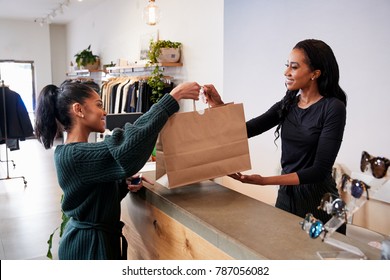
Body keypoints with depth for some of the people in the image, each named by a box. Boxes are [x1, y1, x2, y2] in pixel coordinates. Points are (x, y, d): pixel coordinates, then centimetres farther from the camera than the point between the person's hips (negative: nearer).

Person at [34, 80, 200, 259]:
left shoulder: (71, 152, 7)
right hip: (90, 246, -9)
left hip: (90, 239, 10)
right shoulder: (74, 155, -25)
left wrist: (124, 183, -6)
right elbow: (127, 152, -40)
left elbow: (103, 194, 15)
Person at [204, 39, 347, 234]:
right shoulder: (287, 105, 3)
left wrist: (265, 181, -26)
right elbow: (246, 130, 1)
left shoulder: (333, 108, -14)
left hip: (318, 201, -5)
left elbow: (320, 170, -19)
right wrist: (219, 106, -16)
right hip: (286, 195, 5)